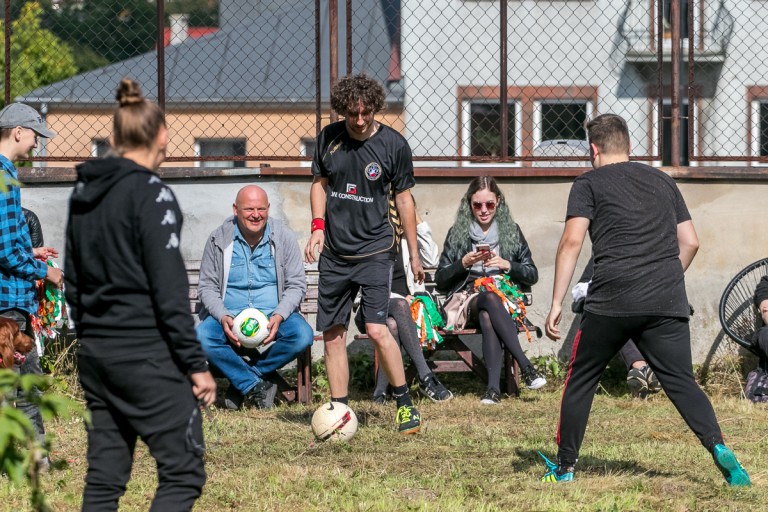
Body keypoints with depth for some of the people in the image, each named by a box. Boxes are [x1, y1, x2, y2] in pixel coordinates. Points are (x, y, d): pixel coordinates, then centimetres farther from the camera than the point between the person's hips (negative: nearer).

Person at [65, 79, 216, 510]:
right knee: (183, 473, -5)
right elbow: (169, 290, -15)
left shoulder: (84, 192, 11)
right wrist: (196, 362, -12)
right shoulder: (150, 194, -12)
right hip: (147, 356, -8)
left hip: (96, 354, 8)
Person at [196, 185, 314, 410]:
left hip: (273, 314, 1)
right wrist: (223, 318, -18)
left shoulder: (283, 237, 0)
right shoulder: (219, 239, -1)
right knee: (202, 336, -31)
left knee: (303, 335, -30)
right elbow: (207, 287, 2)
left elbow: (296, 284, 2)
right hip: (229, 315, -1)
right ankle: (256, 385, -19)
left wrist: (279, 316, -17)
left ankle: (240, 378, -13)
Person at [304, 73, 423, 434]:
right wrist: (318, 227, 0)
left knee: (376, 329, -16)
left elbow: (403, 199, 3)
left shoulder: (393, 144, -5)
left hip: (375, 250, -4)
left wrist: (414, 254, 5)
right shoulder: (329, 137, 3)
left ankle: (405, 404, -4)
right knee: (332, 333, 4)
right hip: (335, 251, 4)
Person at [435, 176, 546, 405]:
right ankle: (525, 366, -49)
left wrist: (507, 265, -6)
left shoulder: (512, 231, 16)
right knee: (490, 299, -39)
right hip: (467, 301, 0)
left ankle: (493, 386, -54)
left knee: (487, 316, -39)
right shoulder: (457, 233, 15)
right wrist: (463, 263, -6)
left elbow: (532, 275, 13)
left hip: (506, 302, 0)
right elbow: (440, 280, 12)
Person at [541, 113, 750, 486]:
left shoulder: (589, 184, 6)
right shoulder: (663, 182, 19)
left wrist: (557, 303, -5)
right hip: (668, 303, 3)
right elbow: (690, 243, 19)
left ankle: (564, 467, 18)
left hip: (611, 301, -3)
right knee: (682, 382, 1)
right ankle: (718, 449, -22)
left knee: (580, 380, 14)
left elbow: (572, 241, -5)